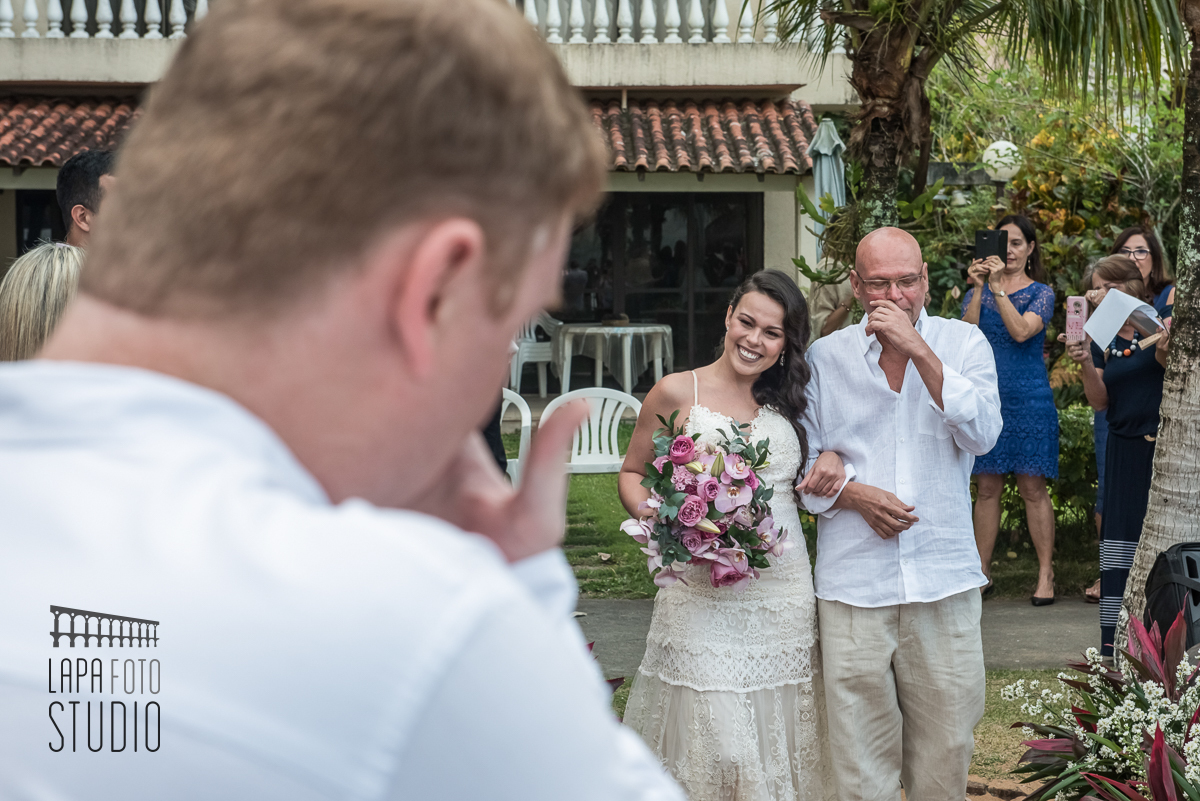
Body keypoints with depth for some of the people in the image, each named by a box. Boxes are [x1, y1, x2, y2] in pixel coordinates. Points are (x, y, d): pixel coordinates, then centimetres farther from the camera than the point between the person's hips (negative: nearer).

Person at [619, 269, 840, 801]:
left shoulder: (788, 402, 12)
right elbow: (631, 473, 7)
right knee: (712, 738, -7)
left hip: (784, 591, 4)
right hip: (702, 592, -3)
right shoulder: (677, 394, 1)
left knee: (779, 732, 7)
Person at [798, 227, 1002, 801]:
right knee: (861, 749, 1)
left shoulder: (963, 343, 4)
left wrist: (919, 351, -16)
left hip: (944, 579, 0)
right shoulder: (825, 356, 6)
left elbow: (982, 434, -11)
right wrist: (851, 494, -9)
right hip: (853, 582, 0)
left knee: (946, 742, 6)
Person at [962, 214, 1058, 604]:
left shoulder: (1041, 293, 3)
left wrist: (998, 289, -19)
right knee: (986, 488, 5)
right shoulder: (980, 290, 10)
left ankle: (1045, 575, 1)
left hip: (1029, 398, -3)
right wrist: (978, 288, -15)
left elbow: (1022, 331, -15)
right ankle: (981, 573, 12)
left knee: (1033, 487, -4)